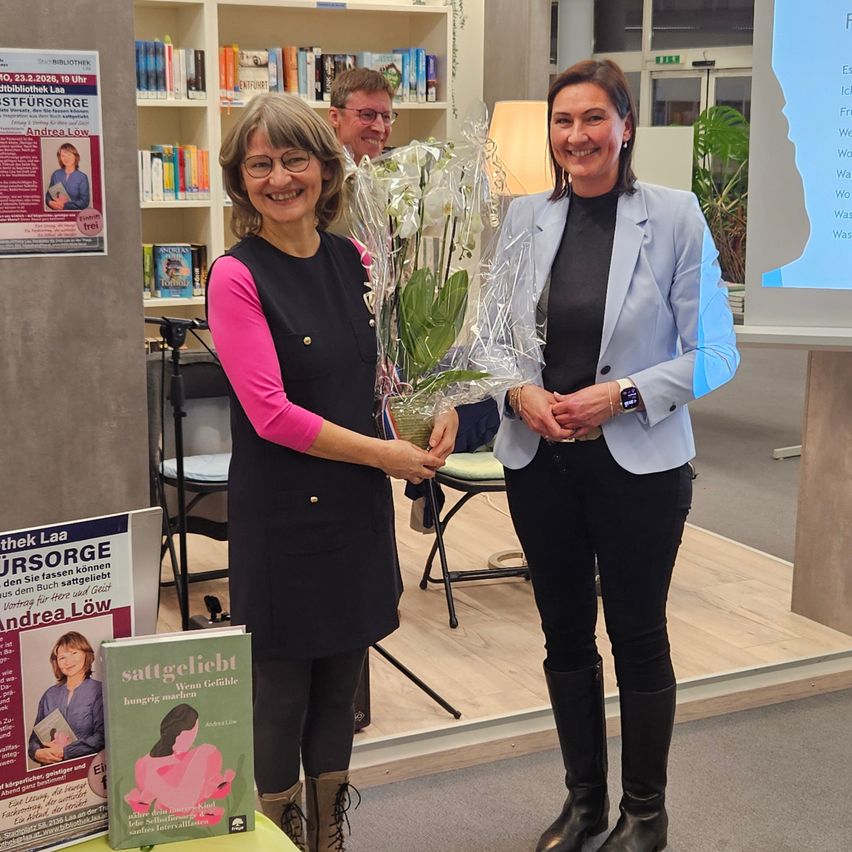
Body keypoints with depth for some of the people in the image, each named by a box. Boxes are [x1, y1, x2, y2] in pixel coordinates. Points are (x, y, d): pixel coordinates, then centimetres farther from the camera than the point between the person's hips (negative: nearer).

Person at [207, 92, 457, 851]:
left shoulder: (351, 260, 4)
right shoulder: (237, 277, -13)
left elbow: (386, 364, 15)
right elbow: (271, 414, -17)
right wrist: (385, 453, -15)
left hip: (357, 503, 6)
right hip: (282, 510, -6)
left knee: (342, 678, 17)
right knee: (282, 685, 6)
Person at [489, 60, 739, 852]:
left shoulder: (675, 215, -7)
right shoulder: (524, 216, 3)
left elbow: (712, 352, -7)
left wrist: (623, 395, -18)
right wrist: (519, 392, -10)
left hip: (637, 462, -3)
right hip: (538, 460, 4)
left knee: (638, 636, 9)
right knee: (564, 632, 14)